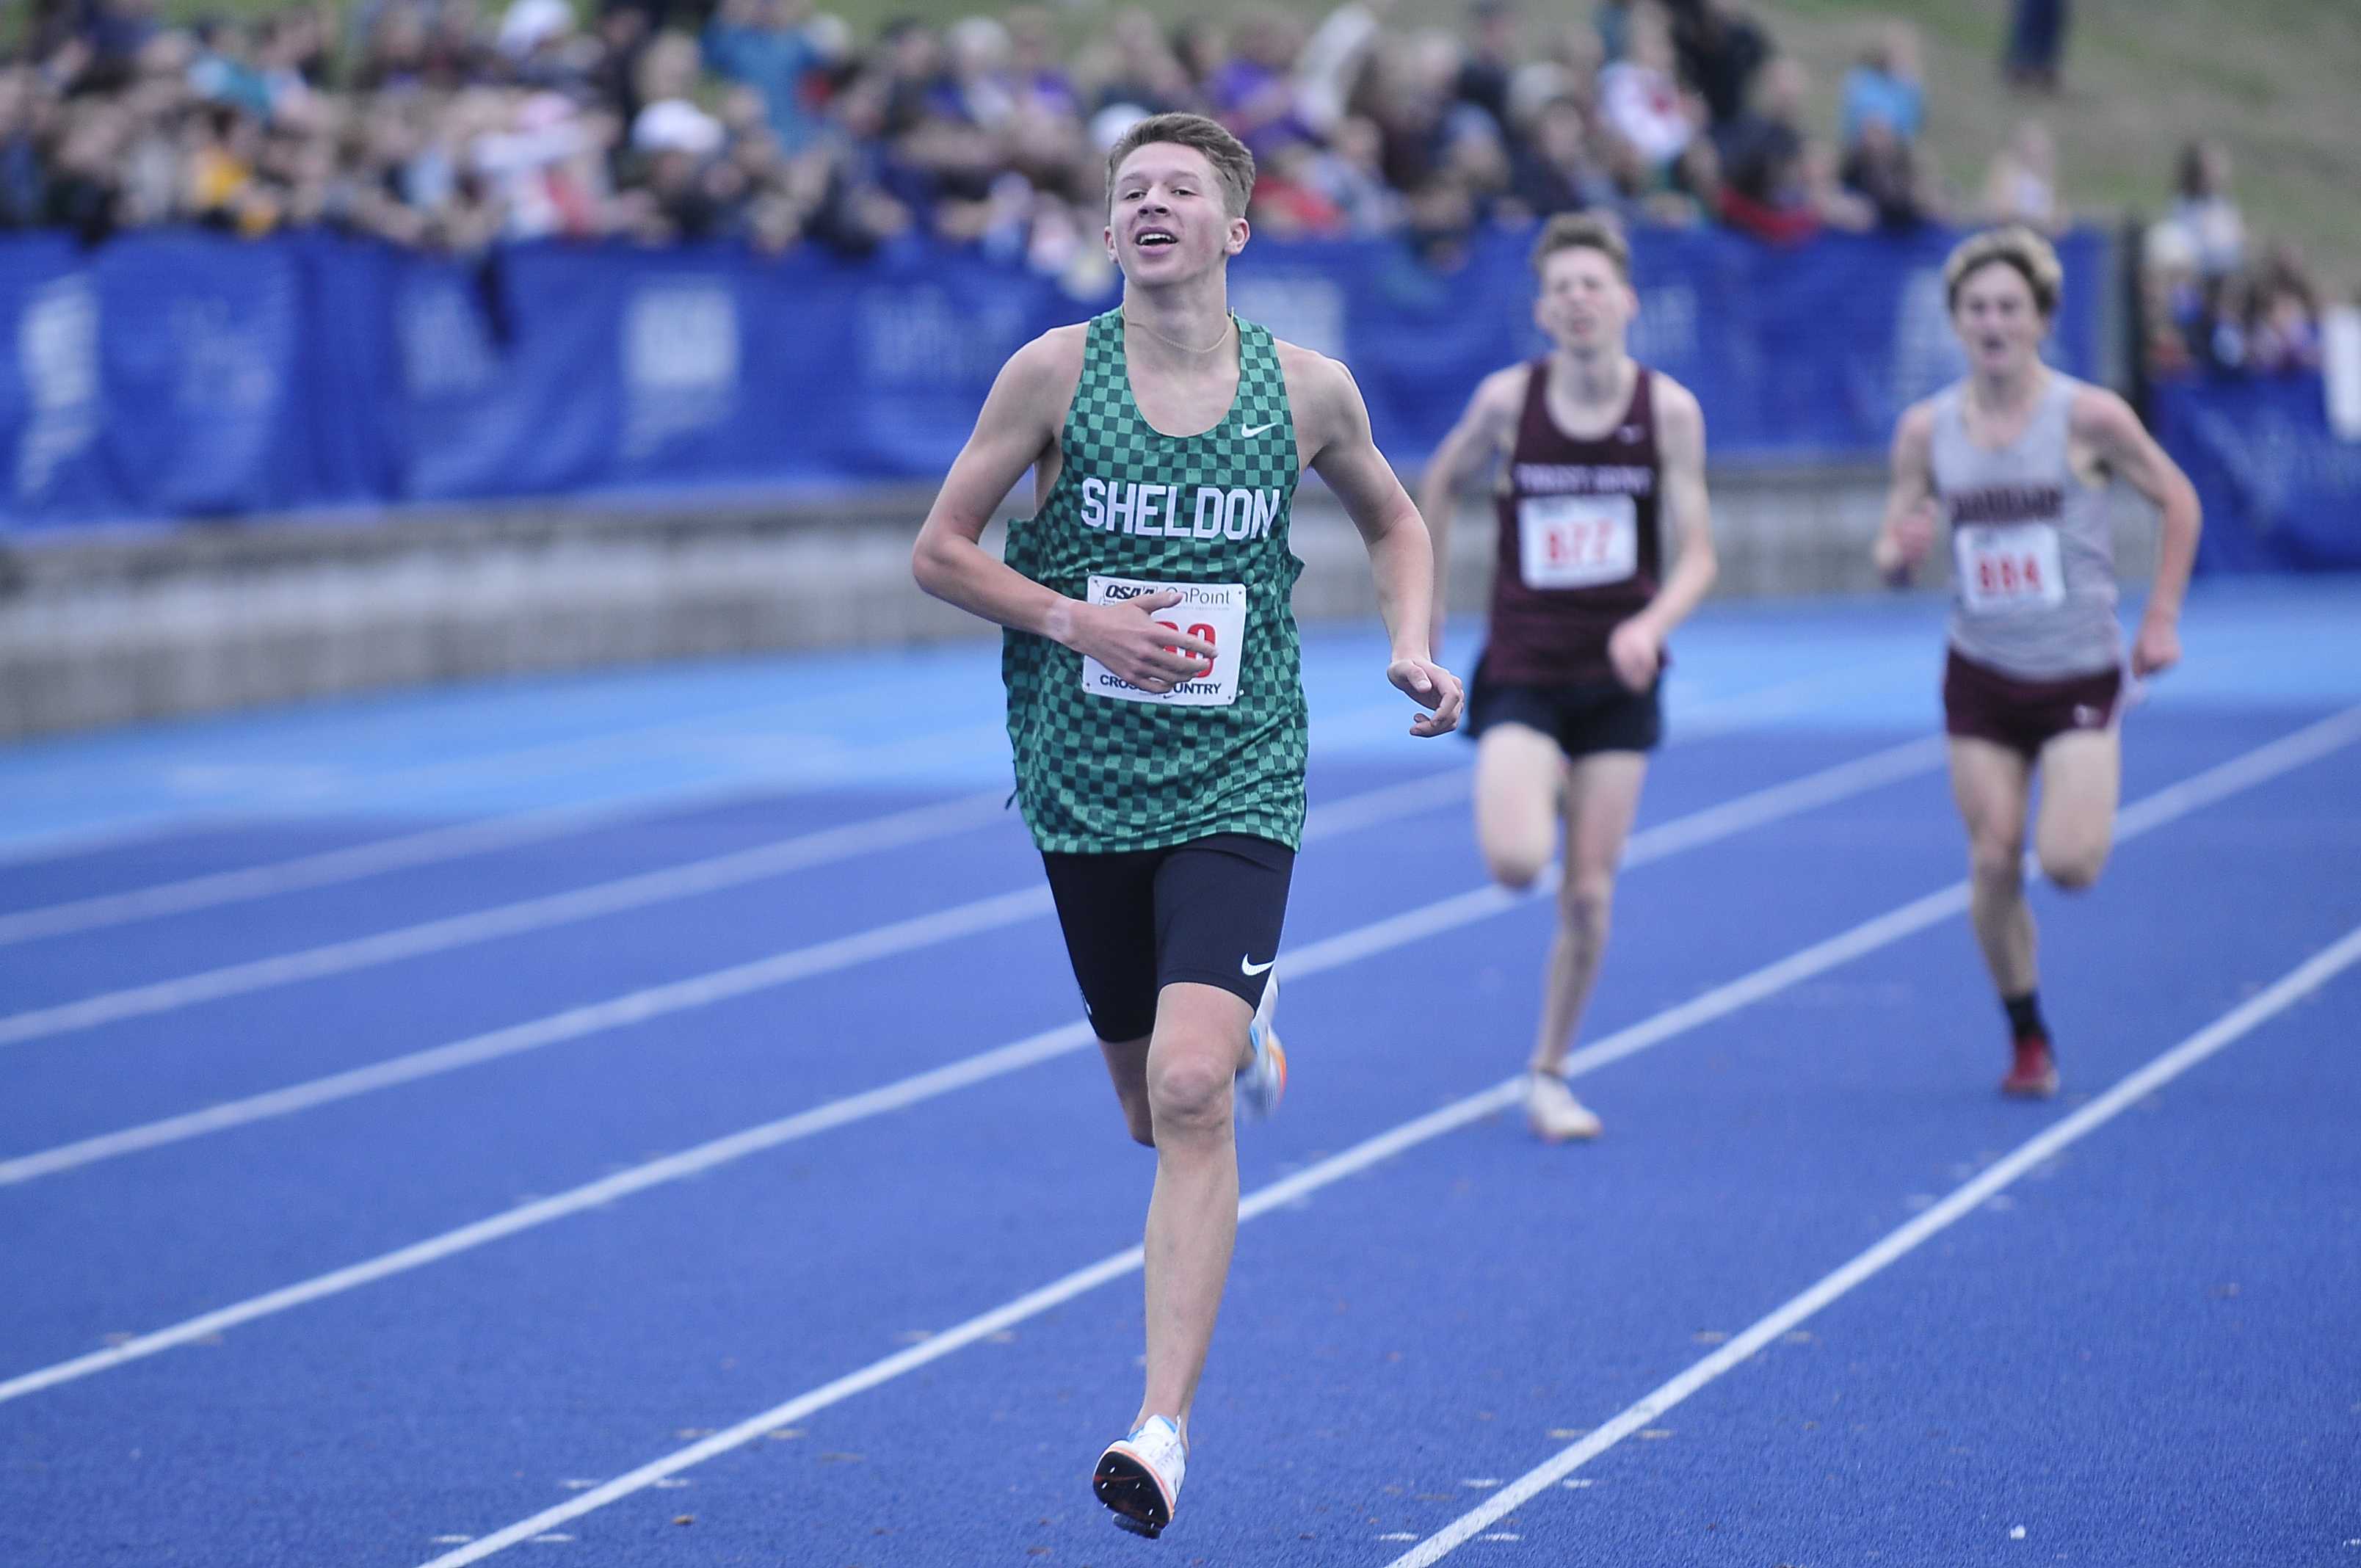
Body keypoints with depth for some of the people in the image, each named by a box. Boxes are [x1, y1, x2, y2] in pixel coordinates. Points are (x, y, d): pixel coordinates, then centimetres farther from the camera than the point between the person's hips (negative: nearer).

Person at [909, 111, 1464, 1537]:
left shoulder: (1308, 390, 0)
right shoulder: (1055, 372, -2)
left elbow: (1396, 522, 19)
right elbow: (940, 550, 2)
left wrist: (1413, 645, 1)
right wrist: (1076, 620, -13)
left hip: (1236, 788, -2)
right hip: (1085, 788, 2)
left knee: (1191, 1095, -19)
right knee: (1155, 1112, 14)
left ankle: (1166, 1427, -16)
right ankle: (1249, 1031, 52)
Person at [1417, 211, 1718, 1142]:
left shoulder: (1668, 410, -6)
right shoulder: (1508, 400, -6)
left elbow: (1698, 554, -5)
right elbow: (1440, 483, 13)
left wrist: (1651, 624, -25)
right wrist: (1425, 608, 14)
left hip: (1618, 681, 1)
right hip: (1522, 676, -1)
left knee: (1589, 896, 1)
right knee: (1514, 862, -24)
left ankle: (1549, 1075, 18)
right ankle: (1529, 803, 13)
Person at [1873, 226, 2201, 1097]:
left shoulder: (2088, 416, -10)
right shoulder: (1927, 429, -2)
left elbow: (2178, 501, 2)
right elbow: (1894, 554, 5)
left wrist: (2161, 618, -2)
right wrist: (1899, 554, -19)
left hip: (2081, 674, -2)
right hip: (1981, 675, 2)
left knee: (2068, 863, -15)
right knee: (1993, 863, -3)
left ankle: (2088, 808, 22)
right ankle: (2027, 1040, 14)